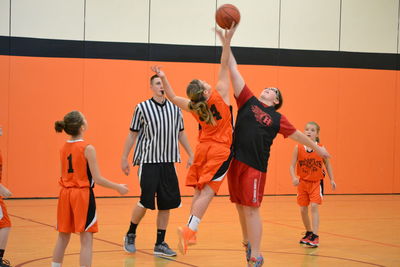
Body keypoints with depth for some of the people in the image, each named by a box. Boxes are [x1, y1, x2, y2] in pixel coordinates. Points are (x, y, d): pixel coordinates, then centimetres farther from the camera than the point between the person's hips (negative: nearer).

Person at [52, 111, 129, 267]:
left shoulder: (63, 148, 5)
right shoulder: (87, 149, -14)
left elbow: (65, 175, 12)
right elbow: (97, 179, -13)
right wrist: (118, 187, -2)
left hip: (65, 194, 6)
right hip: (82, 195, -6)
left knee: (63, 237, 16)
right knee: (86, 239, -3)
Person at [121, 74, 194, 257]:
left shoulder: (175, 108, 8)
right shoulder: (142, 108, -3)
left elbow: (180, 133, 17)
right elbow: (132, 134, 2)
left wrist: (190, 155, 15)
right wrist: (124, 158, 0)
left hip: (168, 162, 4)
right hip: (148, 161, -4)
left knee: (166, 203, 3)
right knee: (146, 201, -8)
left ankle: (160, 244, 12)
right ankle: (130, 235, 15)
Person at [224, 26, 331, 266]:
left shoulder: (277, 118, 7)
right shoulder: (248, 102, 10)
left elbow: (297, 134, 22)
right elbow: (234, 71, 6)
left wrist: (317, 148, 29)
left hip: (256, 166, -3)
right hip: (236, 161, 3)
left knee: (251, 209, -6)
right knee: (241, 207, 11)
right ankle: (248, 243, 32)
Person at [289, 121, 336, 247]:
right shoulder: (298, 148, -8)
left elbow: (327, 164, 5)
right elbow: (292, 165, -8)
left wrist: (332, 179, 1)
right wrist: (294, 178, -25)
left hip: (316, 182, -2)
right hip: (302, 182, 2)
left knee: (314, 206, -16)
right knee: (303, 209, 7)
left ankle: (315, 236, -14)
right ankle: (308, 233, 29)